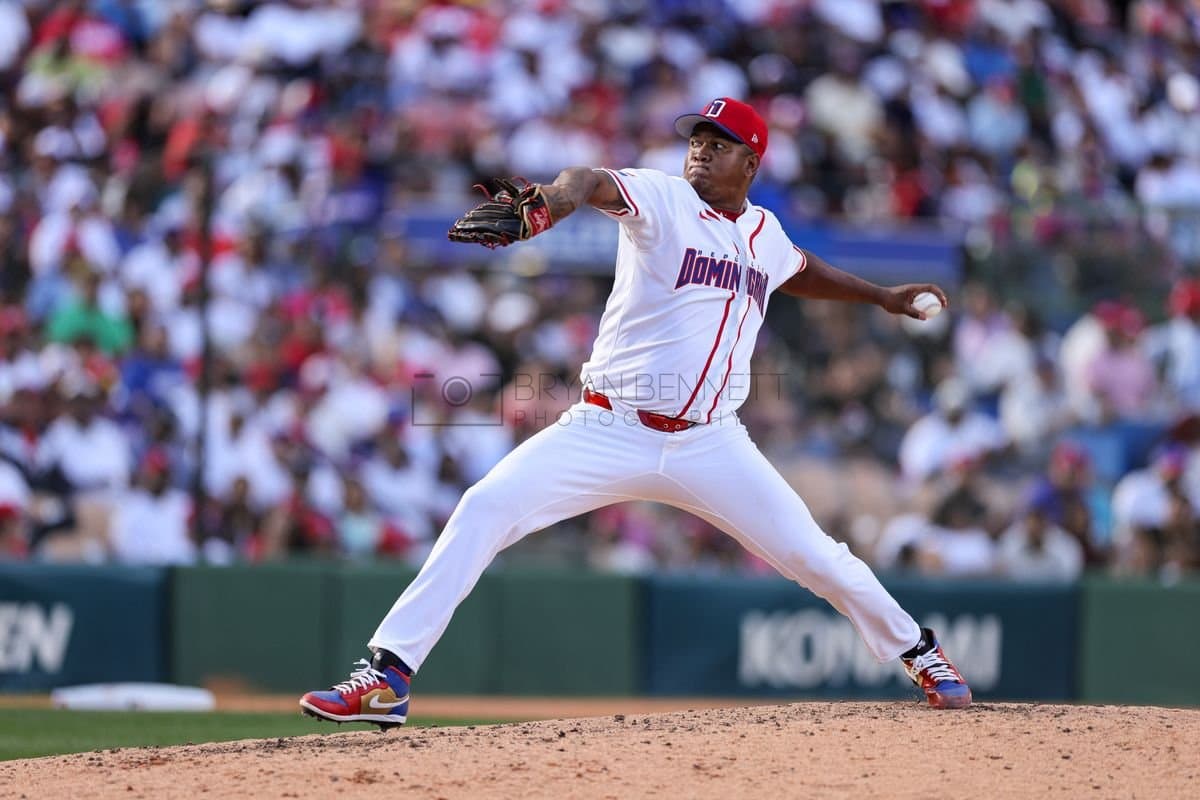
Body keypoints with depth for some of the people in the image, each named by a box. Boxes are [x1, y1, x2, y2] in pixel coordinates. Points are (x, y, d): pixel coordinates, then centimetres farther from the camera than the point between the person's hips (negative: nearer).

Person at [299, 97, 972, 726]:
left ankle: (918, 653, 27)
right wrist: (544, 206, -51)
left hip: (711, 444, 3)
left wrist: (881, 295, 39)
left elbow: (798, 270, 38)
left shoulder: (765, 233, 11)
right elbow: (591, 183, -29)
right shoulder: (662, 199, -5)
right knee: (486, 510, -20)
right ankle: (387, 678, -20)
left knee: (814, 556, -2)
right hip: (609, 433, -3)